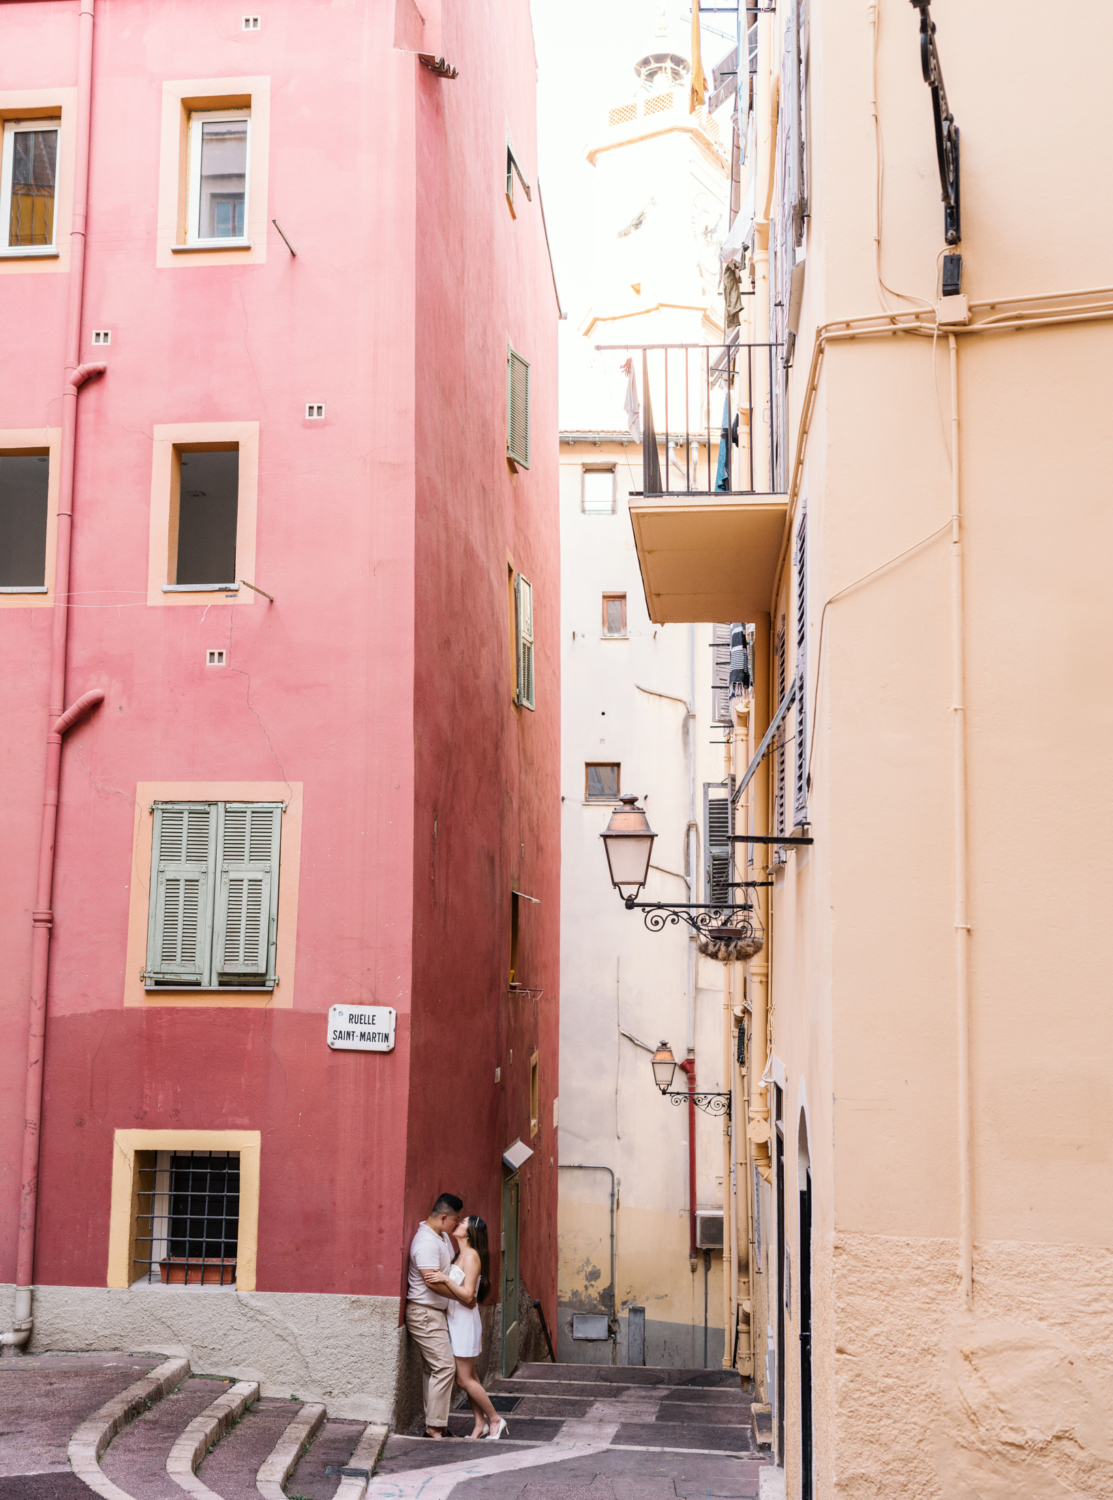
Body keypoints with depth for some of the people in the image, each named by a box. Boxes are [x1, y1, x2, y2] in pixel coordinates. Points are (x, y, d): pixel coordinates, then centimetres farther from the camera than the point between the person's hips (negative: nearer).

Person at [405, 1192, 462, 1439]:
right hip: (424, 1313, -10)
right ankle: (434, 1426, -10)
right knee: (444, 1366, -13)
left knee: (432, 1368, 10)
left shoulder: (442, 1236, 12)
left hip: (434, 1313, 10)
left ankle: (434, 1424, 14)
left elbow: (452, 1264, 25)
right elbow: (433, 1281, -25)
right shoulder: (427, 1242, -21)